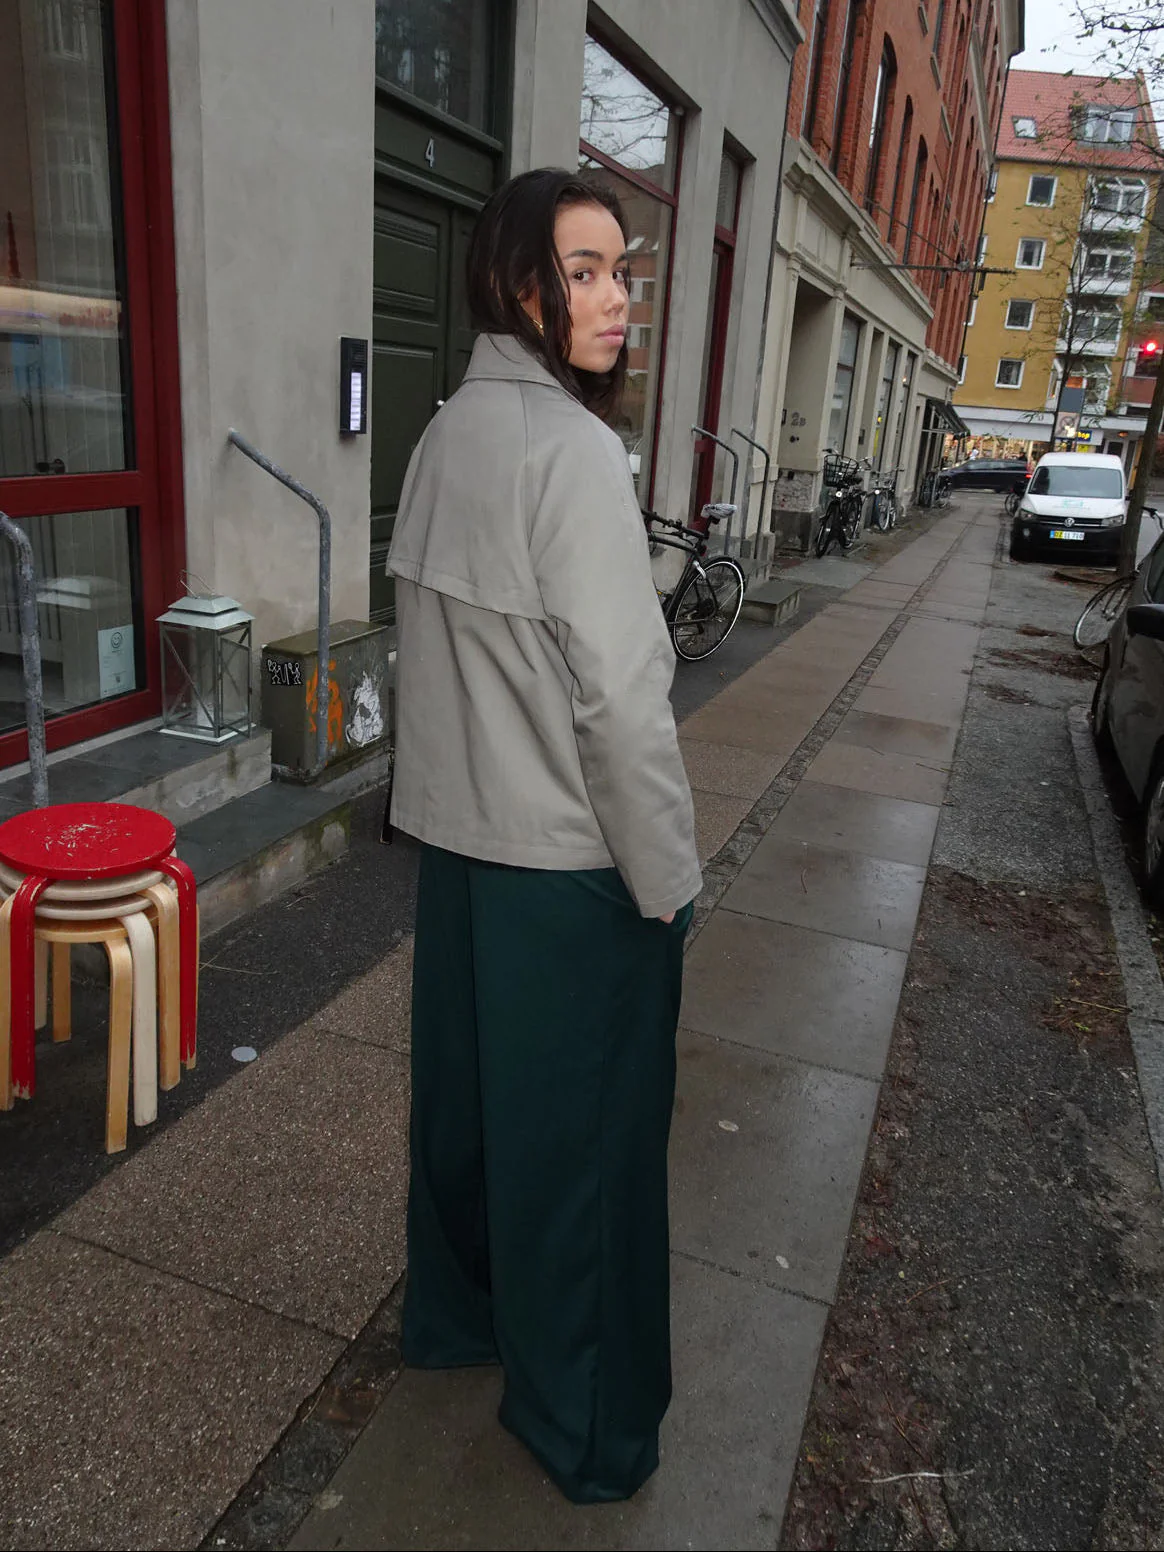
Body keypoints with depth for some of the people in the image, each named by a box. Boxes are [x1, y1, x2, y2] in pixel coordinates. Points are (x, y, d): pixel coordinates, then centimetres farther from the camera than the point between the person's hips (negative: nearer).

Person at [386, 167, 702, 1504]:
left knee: (463, 1087, 22)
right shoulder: (570, 446, -19)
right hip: (571, 860, -8)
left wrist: (462, 787, 17)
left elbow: (435, 644, 10)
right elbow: (618, 695, -21)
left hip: (458, 833, 8)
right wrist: (667, 877, -12)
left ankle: (453, 1309, 45)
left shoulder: (447, 431, 7)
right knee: (580, 1131, 8)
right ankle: (584, 1420, 29)